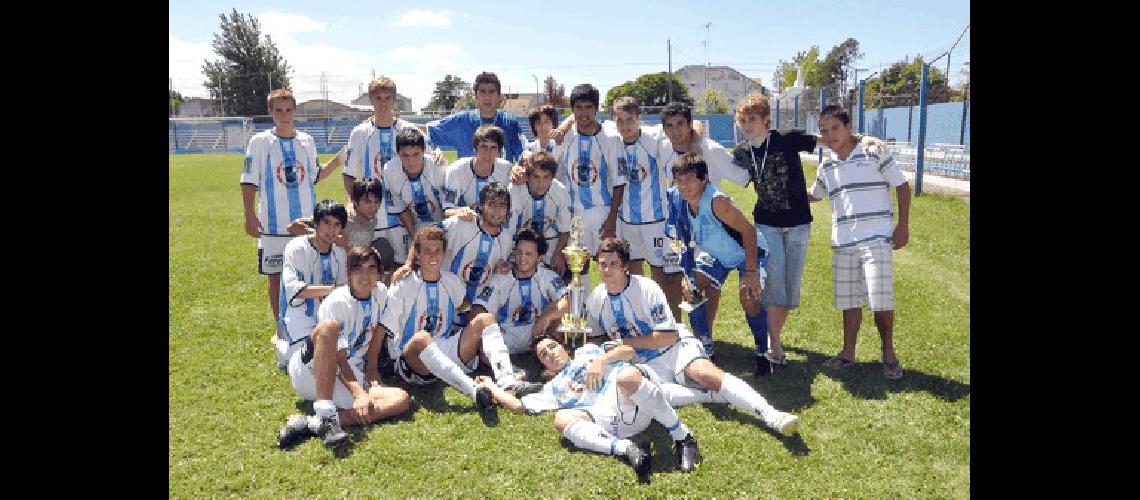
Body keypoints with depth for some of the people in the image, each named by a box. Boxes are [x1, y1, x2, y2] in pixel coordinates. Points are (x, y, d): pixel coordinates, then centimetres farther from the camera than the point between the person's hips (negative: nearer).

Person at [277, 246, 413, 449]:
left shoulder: (380, 292, 4)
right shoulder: (336, 302, -14)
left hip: (353, 379, 6)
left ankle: (312, 423, -32)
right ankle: (326, 415, -42)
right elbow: (340, 359, -19)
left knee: (402, 400, -22)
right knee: (329, 326, -36)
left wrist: (371, 370, 12)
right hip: (309, 370, -5)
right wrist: (359, 394, -30)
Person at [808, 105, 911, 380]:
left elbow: (902, 186, 0)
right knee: (848, 301, 11)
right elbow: (814, 194, 30)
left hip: (876, 240, -5)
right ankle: (848, 353, 24)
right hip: (842, 243, 5)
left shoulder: (875, 153, -4)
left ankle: (889, 354, 12)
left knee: (881, 300, -7)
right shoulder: (826, 167, 11)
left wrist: (903, 226, -5)